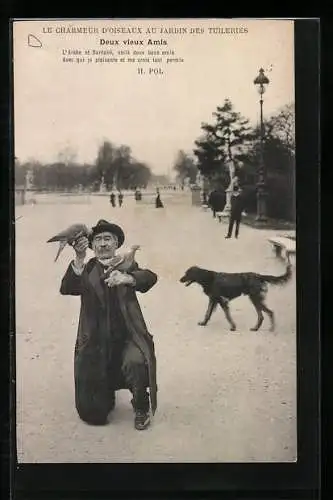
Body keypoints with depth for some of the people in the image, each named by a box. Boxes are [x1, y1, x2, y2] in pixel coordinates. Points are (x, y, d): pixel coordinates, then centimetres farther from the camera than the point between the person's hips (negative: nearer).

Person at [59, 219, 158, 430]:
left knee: (135, 364, -35)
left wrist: (127, 278, -39)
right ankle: (108, 390, 42)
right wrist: (79, 259, -32)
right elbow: (66, 289, -16)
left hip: (127, 337, -1)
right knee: (93, 413, 5)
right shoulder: (86, 269, 2)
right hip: (96, 342, 1)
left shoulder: (126, 265, 2)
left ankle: (141, 407, -3)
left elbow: (150, 277, -18)